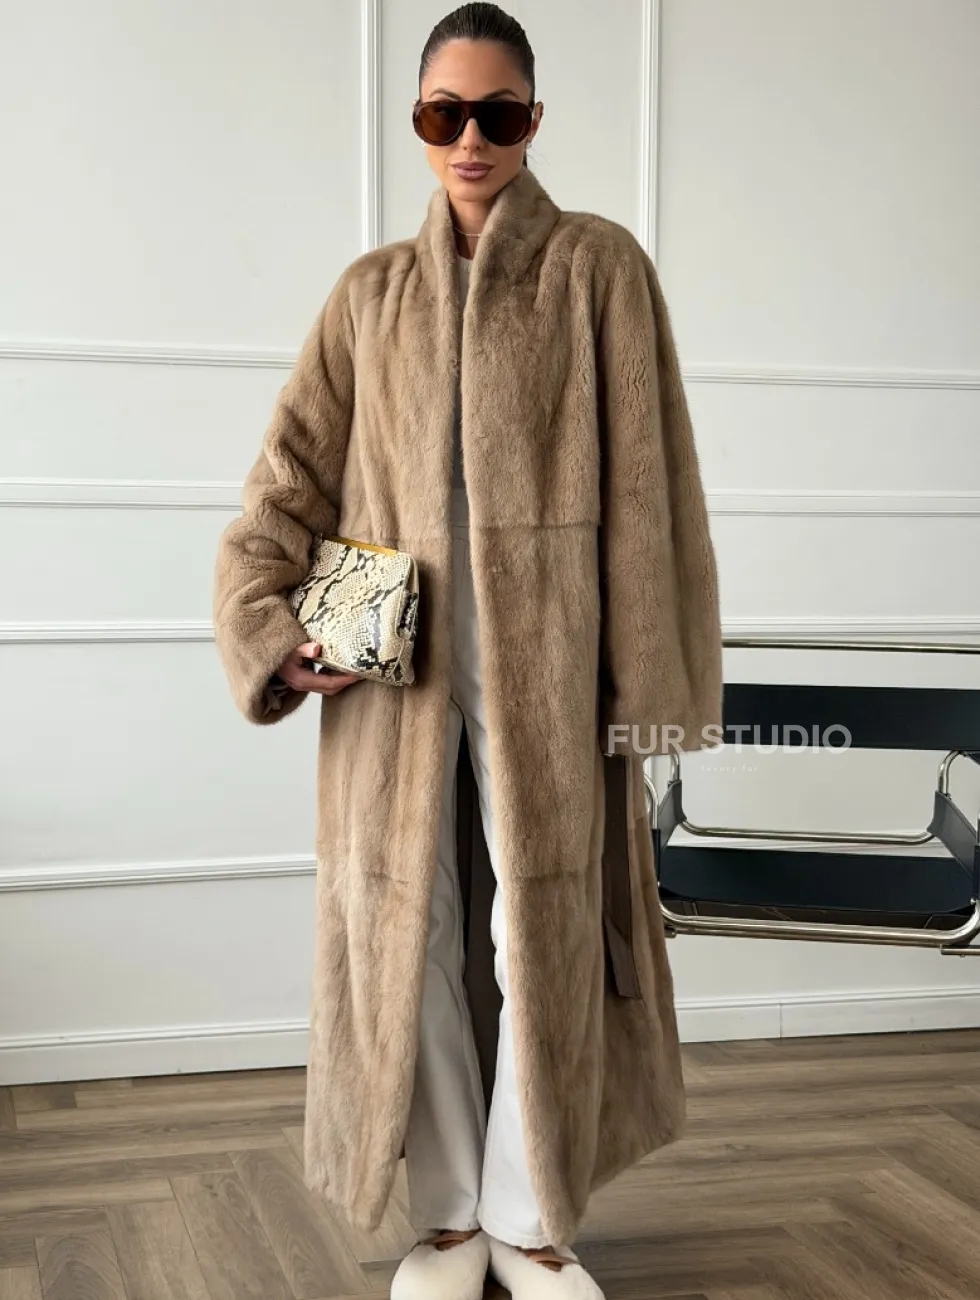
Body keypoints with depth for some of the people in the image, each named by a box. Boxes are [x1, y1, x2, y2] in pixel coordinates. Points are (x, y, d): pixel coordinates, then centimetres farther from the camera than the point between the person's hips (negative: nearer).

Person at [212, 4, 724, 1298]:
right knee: (409, 933, 5)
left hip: (543, 664, -2)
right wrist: (270, 632, -6)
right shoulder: (371, 294, 12)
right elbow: (287, 479, 9)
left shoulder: (598, 267, 4)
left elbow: (644, 485, -1)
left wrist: (646, 680, -6)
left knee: (543, 935, 0)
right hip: (395, 667, 3)